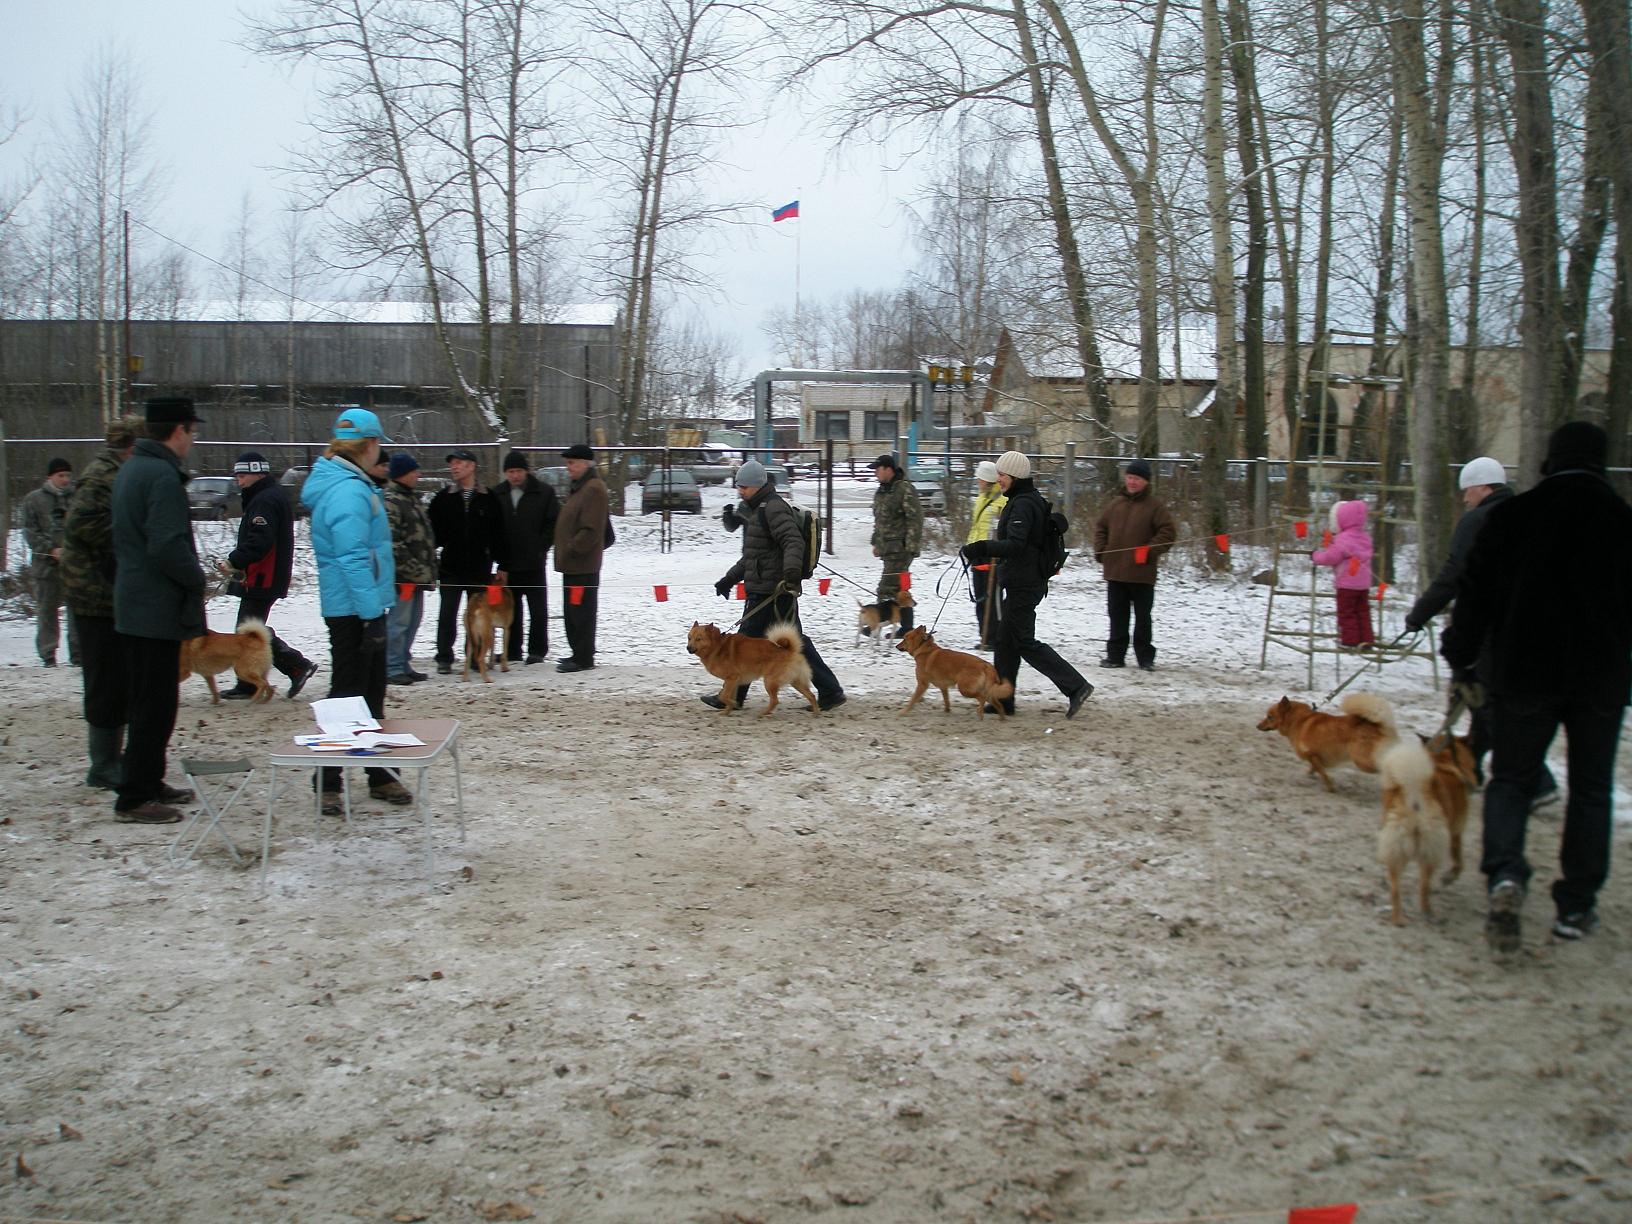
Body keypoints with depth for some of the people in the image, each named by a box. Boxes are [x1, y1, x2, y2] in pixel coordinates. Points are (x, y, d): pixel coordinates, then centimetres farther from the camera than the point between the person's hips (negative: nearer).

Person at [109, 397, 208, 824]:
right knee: (156, 706, -4)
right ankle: (134, 799, 0)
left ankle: (148, 784, 27)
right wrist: (197, 579, -10)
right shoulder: (163, 475, -18)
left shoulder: (129, 470, 14)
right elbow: (168, 546, -26)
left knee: (145, 702, 18)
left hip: (131, 607, 10)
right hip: (158, 609, -10)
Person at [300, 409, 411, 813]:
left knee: (372, 692, 16)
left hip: (357, 608, 10)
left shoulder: (347, 484, 14)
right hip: (355, 609, -10)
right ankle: (328, 784, 3)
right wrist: (372, 613, -24)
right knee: (348, 695, -4)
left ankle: (380, 775, 25)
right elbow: (353, 559, -23)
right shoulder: (350, 491, -18)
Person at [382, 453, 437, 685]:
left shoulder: (411, 498, 19)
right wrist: (411, 569, -19)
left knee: (412, 621, 14)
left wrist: (429, 570, 21)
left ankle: (403, 665, 22)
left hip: (417, 575, 10)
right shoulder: (390, 501, -13)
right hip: (403, 576, -10)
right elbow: (391, 541, -20)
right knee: (398, 621, -7)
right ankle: (392, 668, -2)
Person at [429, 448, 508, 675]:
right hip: (450, 567, 0)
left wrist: (502, 565, 3)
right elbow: (433, 532, 6)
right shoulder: (443, 499, 5)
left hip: (480, 567, 0)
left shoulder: (489, 500, 4)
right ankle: (444, 658, 8)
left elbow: (499, 535, 5)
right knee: (448, 613, 1)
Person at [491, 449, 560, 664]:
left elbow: (553, 523, -3)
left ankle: (537, 650, 9)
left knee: (538, 608, 2)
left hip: (534, 562, -3)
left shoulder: (544, 492, -3)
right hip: (508, 563, 4)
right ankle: (512, 650, 19)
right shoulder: (497, 494, 7)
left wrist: (541, 548, -8)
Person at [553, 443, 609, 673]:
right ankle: (578, 654, 24)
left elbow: (591, 530, -21)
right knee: (572, 611, 15)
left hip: (583, 565, -10)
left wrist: (571, 549, -17)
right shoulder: (577, 487, 18)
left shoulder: (594, 489, -15)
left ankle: (583, 658, -2)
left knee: (581, 611, -6)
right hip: (573, 563, 10)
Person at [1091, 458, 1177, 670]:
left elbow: (1168, 532, -7)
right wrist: (1101, 552, 4)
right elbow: (1101, 528, 17)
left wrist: (1150, 552, -15)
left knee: (1143, 617, 5)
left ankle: (1146, 658, 14)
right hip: (1115, 572, 4)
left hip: (1142, 573, -4)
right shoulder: (1115, 503, 9)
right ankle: (1115, 655, 18)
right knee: (1117, 616, 10)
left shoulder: (1155, 505, -4)